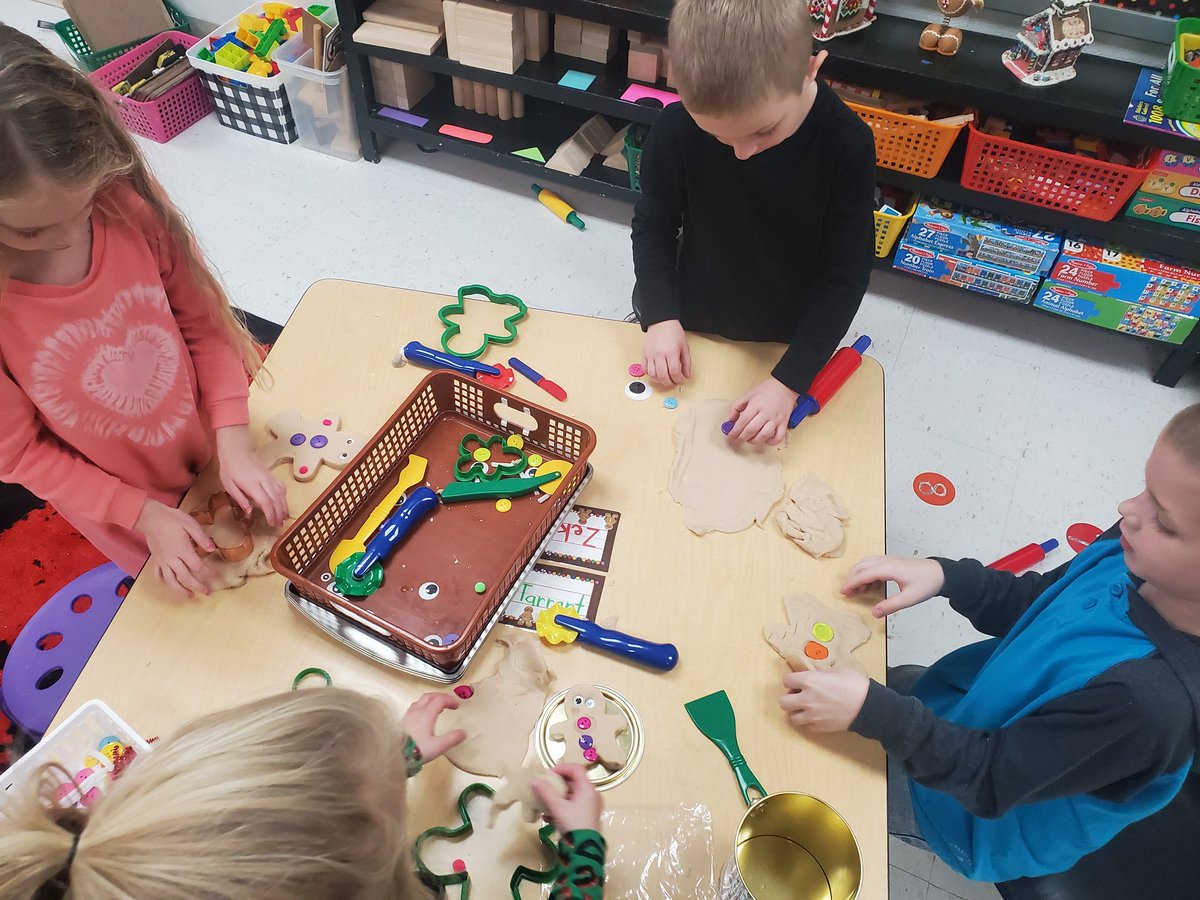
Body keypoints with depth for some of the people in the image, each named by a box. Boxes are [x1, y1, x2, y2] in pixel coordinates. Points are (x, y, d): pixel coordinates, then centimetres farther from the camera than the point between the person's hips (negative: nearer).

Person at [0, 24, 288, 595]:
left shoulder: (128, 203, -23)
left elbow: (204, 324, -11)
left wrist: (234, 446, -18)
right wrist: (142, 514, -18)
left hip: (215, 457, 2)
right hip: (128, 512, -1)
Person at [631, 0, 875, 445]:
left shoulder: (847, 146, -24)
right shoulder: (676, 129, -22)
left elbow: (846, 274, -18)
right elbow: (654, 227, -6)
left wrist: (788, 380, -24)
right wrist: (661, 317, -19)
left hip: (786, 345, 0)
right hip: (687, 331, 1)